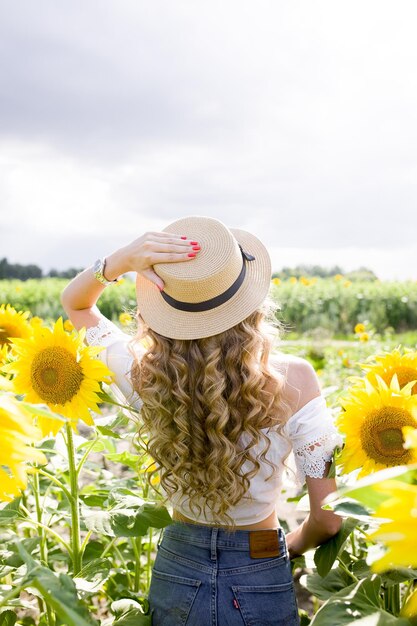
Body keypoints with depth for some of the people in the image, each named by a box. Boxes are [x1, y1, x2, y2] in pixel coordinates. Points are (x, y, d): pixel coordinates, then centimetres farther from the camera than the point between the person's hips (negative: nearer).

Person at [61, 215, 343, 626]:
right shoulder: (293, 379, -23)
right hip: (263, 584, -1)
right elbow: (328, 519, -17)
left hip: (176, 574, 2)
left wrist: (118, 262, -20)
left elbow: (74, 303, 0)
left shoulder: (146, 378, -18)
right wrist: (290, 547, 4)